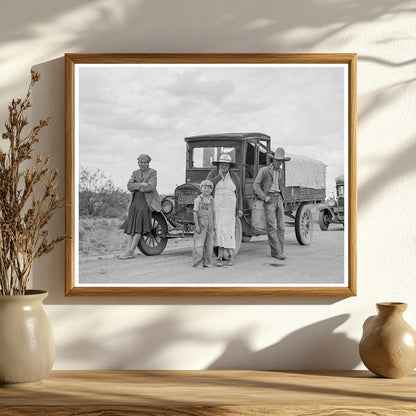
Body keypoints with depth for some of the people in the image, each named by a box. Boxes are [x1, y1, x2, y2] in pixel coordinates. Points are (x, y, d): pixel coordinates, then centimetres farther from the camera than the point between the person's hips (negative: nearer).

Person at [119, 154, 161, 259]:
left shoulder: (152, 172, -1)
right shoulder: (135, 173, 14)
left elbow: (151, 187, -14)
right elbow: (129, 186, 1)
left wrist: (136, 187, -5)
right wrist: (141, 185, -13)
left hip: (146, 202, -6)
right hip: (135, 202, 6)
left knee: (139, 227, -10)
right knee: (130, 227, -1)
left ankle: (130, 252, -9)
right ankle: (129, 252, 0)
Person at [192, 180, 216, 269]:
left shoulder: (211, 200, 8)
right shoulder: (198, 199, -7)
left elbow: (213, 213, 14)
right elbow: (195, 212, -9)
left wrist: (214, 225, 12)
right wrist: (197, 225, -15)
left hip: (209, 225, 5)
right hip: (201, 224, -5)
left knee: (209, 244, 8)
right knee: (199, 244, -6)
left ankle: (206, 262, 15)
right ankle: (198, 263, -3)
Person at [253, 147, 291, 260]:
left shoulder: (281, 172, 15)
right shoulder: (264, 170, -1)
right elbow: (256, 185, -4)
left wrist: (281, 197, 16)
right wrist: (264, 197, -13)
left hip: (279, 199, 6)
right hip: (269, 200, -5)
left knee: (281, 226, 0)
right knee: (272, 227, -10)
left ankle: (280, 251, 4)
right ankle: (277, 252, -11)